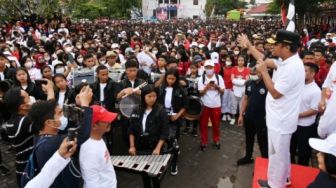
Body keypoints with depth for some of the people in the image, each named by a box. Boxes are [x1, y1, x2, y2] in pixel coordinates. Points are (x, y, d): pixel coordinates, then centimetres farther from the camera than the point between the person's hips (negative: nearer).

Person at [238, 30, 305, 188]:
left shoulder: (292, 67, -29)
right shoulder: (287, 61, 2)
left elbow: (275, 93, -26)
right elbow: (266, 61, 12)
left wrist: (263, 71, -21)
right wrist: (249, 46, 13)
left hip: (281, 120, -10)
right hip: (279, 117, 10)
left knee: (277, 154, 9)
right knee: (281, 152, 26)